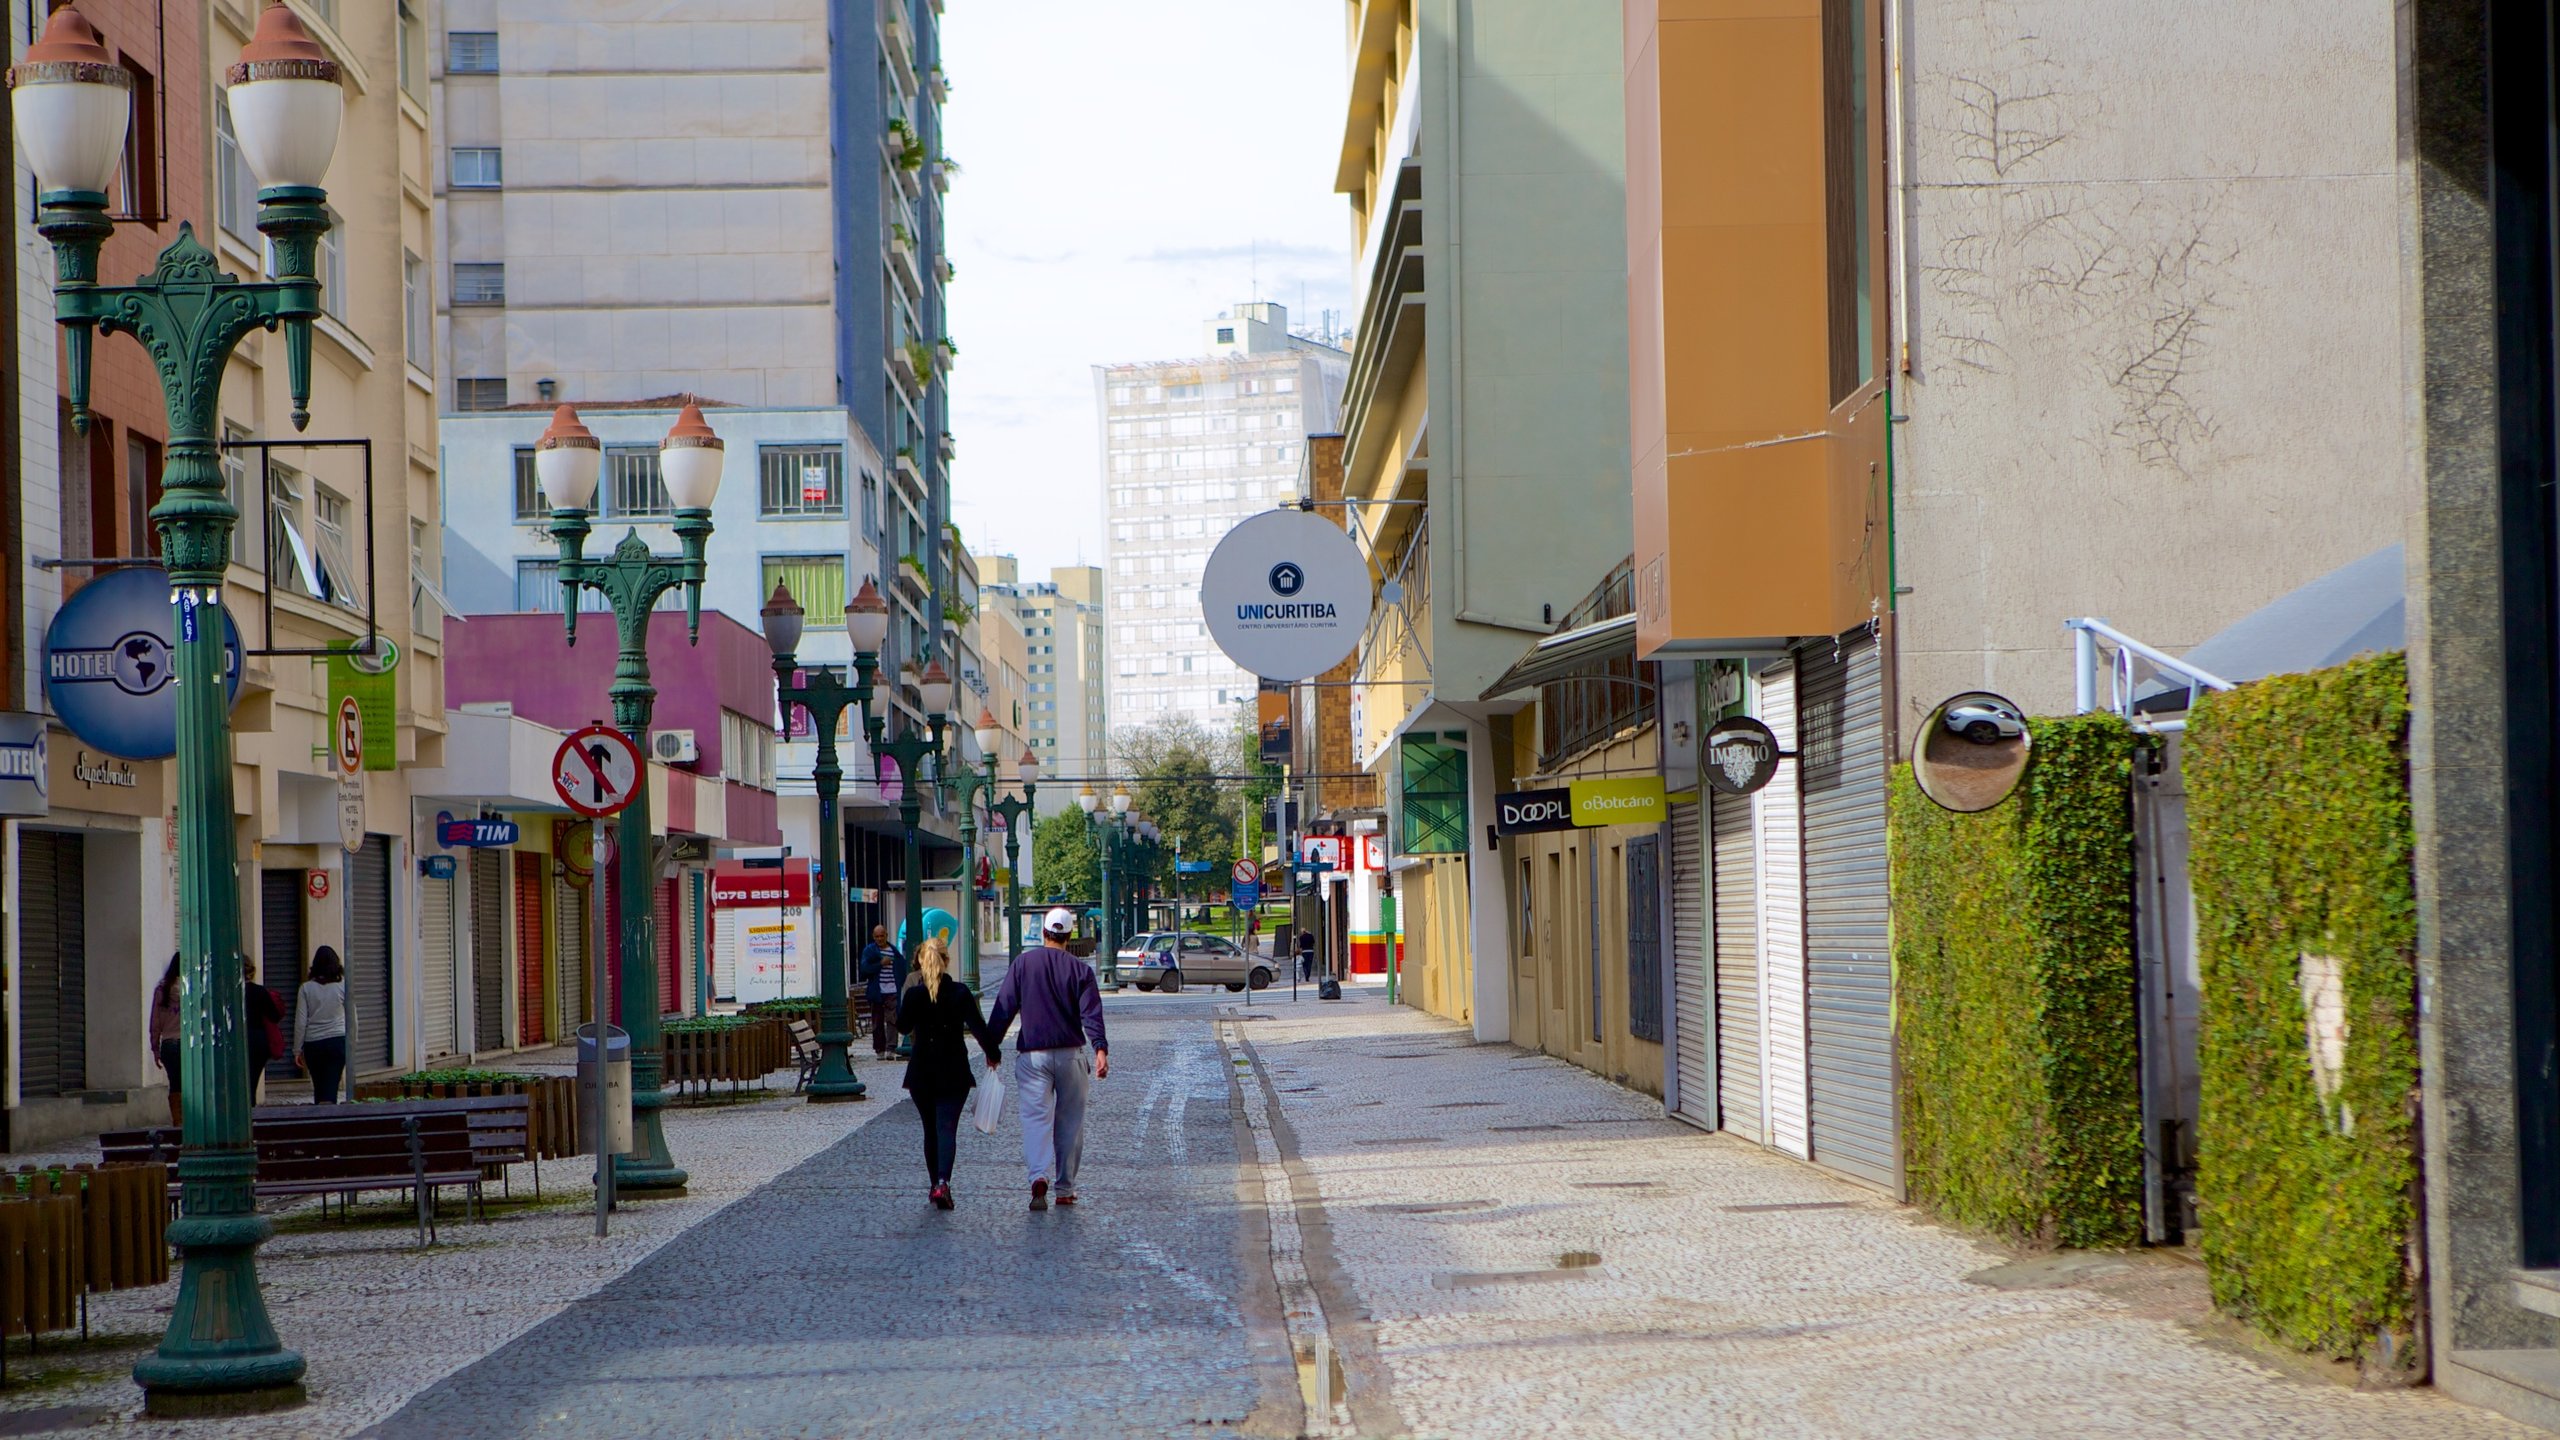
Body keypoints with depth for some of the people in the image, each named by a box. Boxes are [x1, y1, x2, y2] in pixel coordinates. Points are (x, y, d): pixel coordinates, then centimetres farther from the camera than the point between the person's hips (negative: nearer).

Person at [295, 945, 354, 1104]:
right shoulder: (343, 987, -1)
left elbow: (300, 1022, -1)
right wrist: (351, 1044, 14)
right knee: (330, 1088, -5)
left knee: (319, 1087, 14)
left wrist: (297, 1050, 5)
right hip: (338, 1041, -1)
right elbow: (352, 1020, 3)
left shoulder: (307, 988, -1)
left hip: (313, 1043, 1)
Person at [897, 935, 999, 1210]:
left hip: (922, 1072, 1)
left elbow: (903, 1028, 7)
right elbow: (978, 1026, -11)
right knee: (947, 1127, -4)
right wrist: (993, 1054, 0)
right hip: (954, 1073, -1)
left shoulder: (913, 994, -6)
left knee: (931, 1129, 15)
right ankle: (943, 1182, -24)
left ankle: (935, 1184, 19)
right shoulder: (960, 993, -8)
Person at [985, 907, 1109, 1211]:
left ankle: (1039, 1176, -28)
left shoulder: (1023, 964, 2)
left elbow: (1004, 1007, 1)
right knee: (1069, 1122, 10)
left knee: (1036, 1117, -5)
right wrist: (1100, 1049, -16)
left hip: (1032, 1054, -1)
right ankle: (1065, 1189, 13)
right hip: (1070, 1054, 1)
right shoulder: (1080, 969, 1)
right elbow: (1092, 1013, -9)